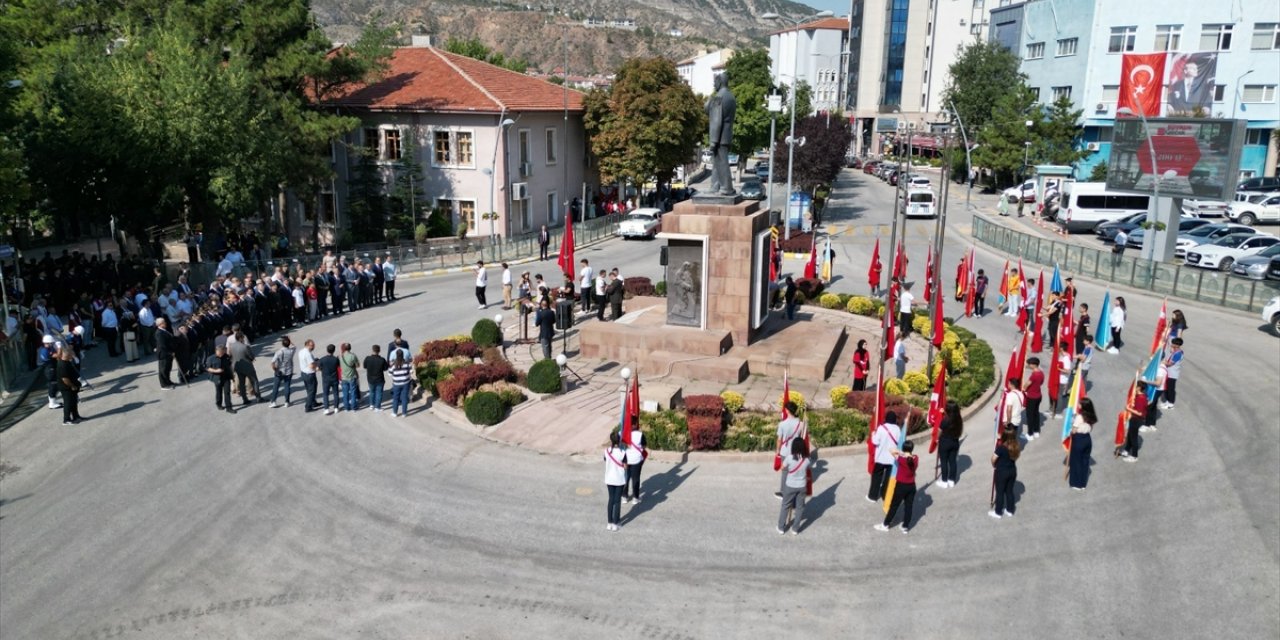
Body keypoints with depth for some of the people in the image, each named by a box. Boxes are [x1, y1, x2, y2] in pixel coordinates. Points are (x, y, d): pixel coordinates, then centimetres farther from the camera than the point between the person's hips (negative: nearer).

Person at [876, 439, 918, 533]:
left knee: (894, 506, 8)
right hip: (912, 486, 4)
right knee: (908, 506, 13)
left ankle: (885, 525, 19)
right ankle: (906, 527, 23)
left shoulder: (901, 459, -21)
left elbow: (891, 451, -11)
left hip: (901, 485, -4)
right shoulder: (916, 459, -8)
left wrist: (900, 452, -6)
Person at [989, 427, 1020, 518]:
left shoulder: (1001, 448, -24)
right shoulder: (1016, 448, -4)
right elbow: (1015, 458, 6)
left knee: (1000, 492, 7)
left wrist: (994, 465, 4)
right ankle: (1009, 511, 31)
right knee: (1009, 491, 19)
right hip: (1012, 471, 6)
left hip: (1002, 472, -6)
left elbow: (993, 459, -16)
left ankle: (998, 512, 18)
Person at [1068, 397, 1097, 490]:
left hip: (1079, 439, -6)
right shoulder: (1091, 416, 1)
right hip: (1088, 439, 6)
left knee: (1076, 461, 7)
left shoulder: (1079, 417, -20)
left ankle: (1077, 484, 14)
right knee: (1085, 461, 15)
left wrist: (1070, 432, 3)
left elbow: (1074, 431, -16)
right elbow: (1090, 429, 8)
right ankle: (1083, 483, 23)